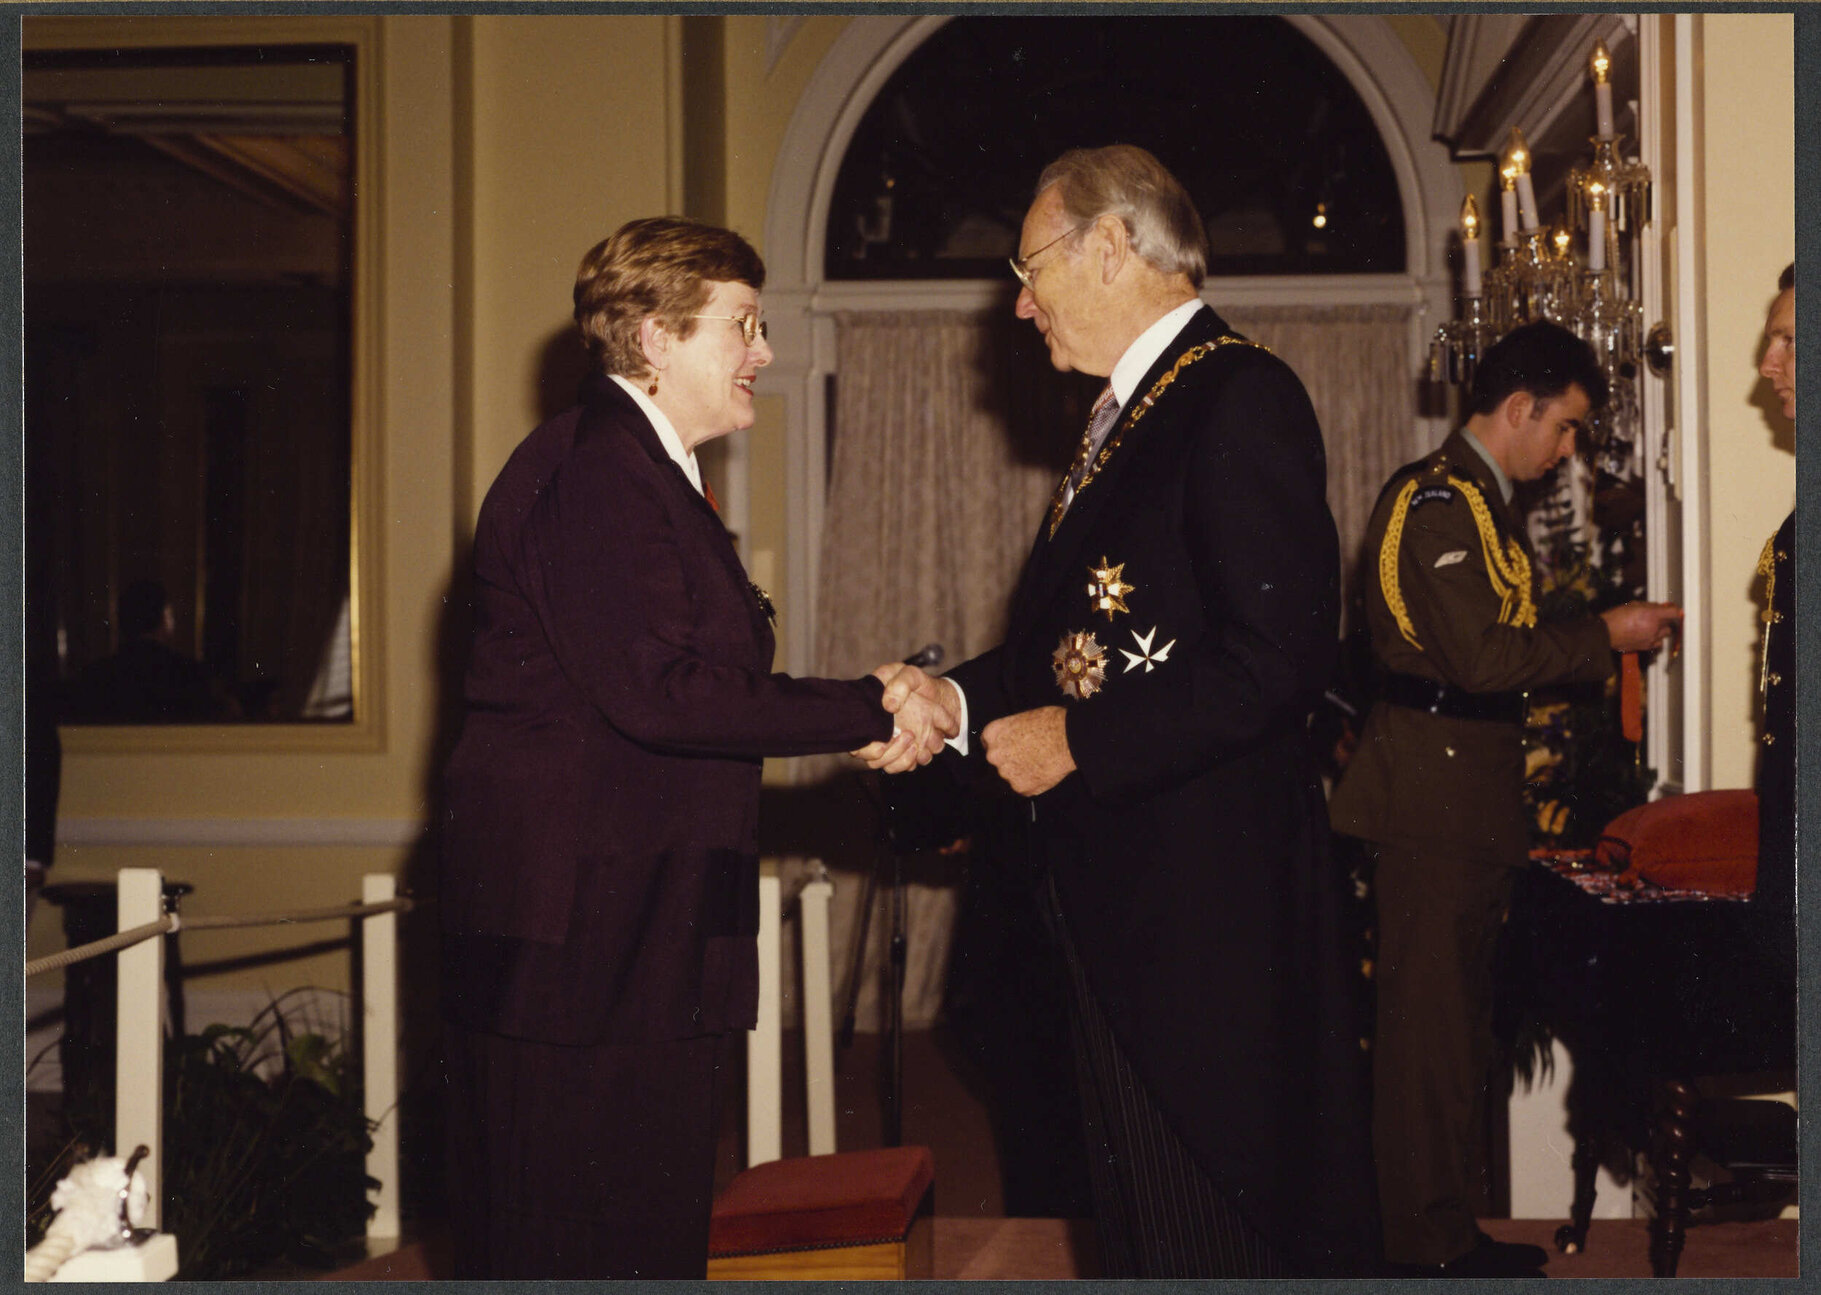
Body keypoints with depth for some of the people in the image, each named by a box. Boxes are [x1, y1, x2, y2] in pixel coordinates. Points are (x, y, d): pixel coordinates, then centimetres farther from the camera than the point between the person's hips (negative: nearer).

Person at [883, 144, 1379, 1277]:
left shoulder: (1240, 397, -14)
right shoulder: (1125, 414, 17)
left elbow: (1277, 655, -23)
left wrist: (1078, 741, -18)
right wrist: (957, 698, 4)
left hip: (1209, 895, -10)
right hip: (1120, 887, 10)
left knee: (1223, 1224, -1)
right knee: (1142, 1219, 17)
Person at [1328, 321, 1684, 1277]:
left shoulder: (1478, 499, 19)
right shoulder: (1440, 500, -14)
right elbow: (1483, 656, -21)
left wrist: (1593, 641, 14)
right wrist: (1603, 636, -12)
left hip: (1465, 791, 11)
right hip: (1434, 796, -11)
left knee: (1450, 1017, 14)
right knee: (1431, 1018, -5)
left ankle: (1440, 1226, 23)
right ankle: (1427, 1243, 2)